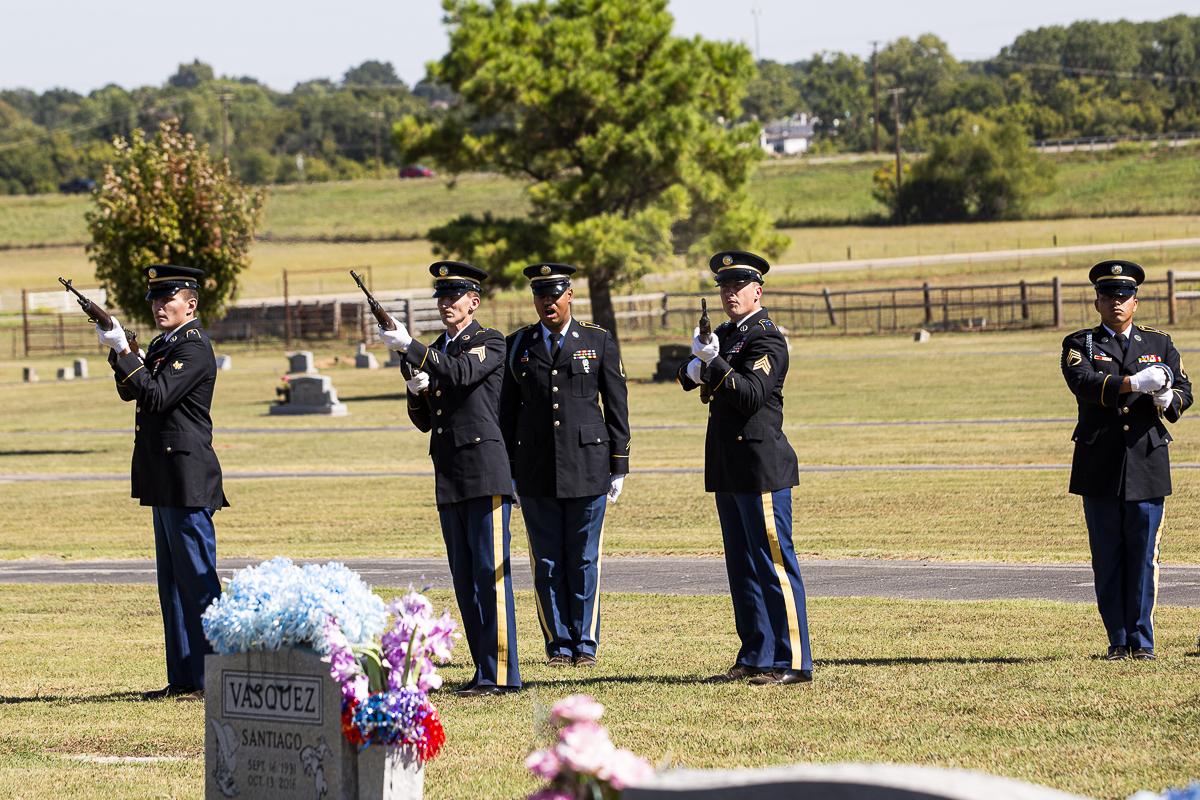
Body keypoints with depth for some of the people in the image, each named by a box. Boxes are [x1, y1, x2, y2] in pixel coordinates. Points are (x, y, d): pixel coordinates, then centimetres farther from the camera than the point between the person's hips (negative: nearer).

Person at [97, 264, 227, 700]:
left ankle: (210, 680, -5)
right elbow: (130, 391, 16)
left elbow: (156, 396, -20)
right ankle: (182, 679, 16)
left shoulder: (194, 349, -12)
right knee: (173, 582, 11)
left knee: (197, 579, -7)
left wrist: (124, 351, -18)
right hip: (165, 482, 10)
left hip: (188, 481, -10)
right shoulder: (161, 346, 16)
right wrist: (116, 351, 1)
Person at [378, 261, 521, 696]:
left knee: (491, 574, -10)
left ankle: (501, 673, -11)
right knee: (465, 579, 8)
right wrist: (416, 392, -1)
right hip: (448, 479, 8)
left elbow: (460, 374, -22)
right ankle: (484, 671, 12)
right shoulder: (436, 351, 19)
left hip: (485, 473, -8)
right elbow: (424, 420, 20)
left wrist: (409, 348, -26)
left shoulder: (489, 343, -2)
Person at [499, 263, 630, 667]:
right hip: (536, 470, 2)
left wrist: (619, 467, 1)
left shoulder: (598, 342, 4)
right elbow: (508, 411, 10)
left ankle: (585, 643, 9)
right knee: (547, 562, 3)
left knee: (584, 560, 1)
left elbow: (617, 407, 5)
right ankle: (558, 644, 10)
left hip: (587, 466, -1)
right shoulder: (518, 345, 8)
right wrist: (510, 470, 7)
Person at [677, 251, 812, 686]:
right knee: (742, 568, 11)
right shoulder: (724, 334, 17)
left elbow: (751, 395, -20)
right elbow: (689, 377, 13)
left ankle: (793, 662, -6)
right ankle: (755, 658, 16)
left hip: (760, 466, -9)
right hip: (729, 469, 9)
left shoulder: (766, 339, -10)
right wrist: (693, 368, -9)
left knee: (775, 565, -7)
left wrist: (714, 362, -26)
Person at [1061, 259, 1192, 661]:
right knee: (1107, 558, 3)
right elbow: (1083, 382, -15)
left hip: (1146, 463, 1)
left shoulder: (1159, 344, 14)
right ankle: (1118, 640, 11)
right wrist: (1133, 383, -29)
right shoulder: (1080, 345, 5)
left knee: (1143, 556, -1)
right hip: (1099, 469, -1)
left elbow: (1184, 389, 8)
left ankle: (1142, 640, 5)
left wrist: (1169, 401, -17)